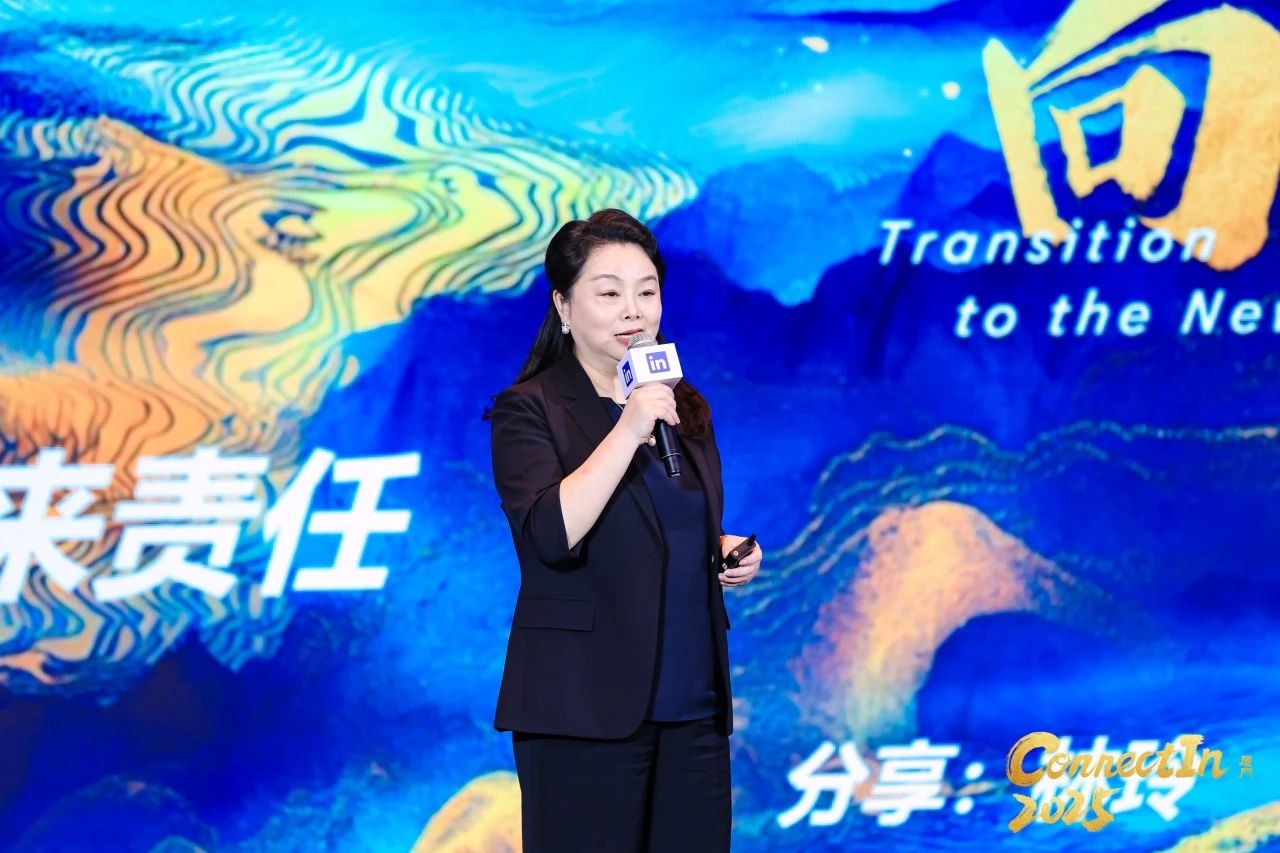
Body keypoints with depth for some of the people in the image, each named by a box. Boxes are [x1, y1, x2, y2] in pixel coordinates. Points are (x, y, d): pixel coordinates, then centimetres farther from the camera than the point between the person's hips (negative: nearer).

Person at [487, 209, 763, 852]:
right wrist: (628, 430, -21)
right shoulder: (530, 411, -4)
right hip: (585, 712, -6)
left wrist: (726, 553, 6)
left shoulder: (685, 410, 15)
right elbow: (551, 535, -20)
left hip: (692, 706, 6)